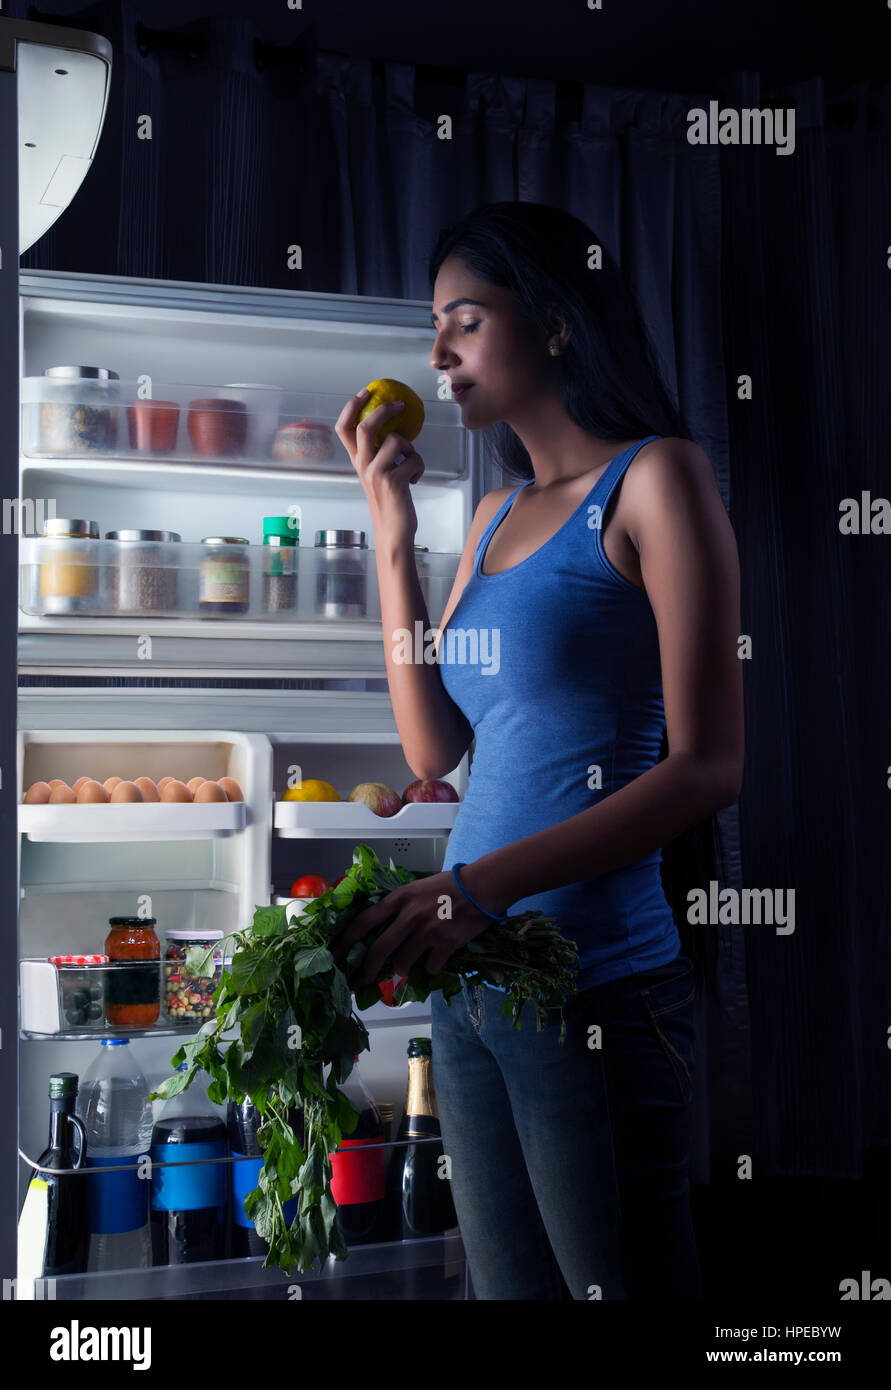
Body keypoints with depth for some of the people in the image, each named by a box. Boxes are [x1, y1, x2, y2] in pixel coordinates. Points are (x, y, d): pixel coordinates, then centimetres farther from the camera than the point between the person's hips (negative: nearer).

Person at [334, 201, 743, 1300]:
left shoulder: (655, 477, -7)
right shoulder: (494, 515, 15)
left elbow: (708, 765, -14)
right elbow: (433, 749, 11)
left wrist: (484, 883, -23)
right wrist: (393, 537, 6)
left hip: (595, 984, -7)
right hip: (469, 981, 7)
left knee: (616, 1280, 4)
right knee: (510, 1284, 16)